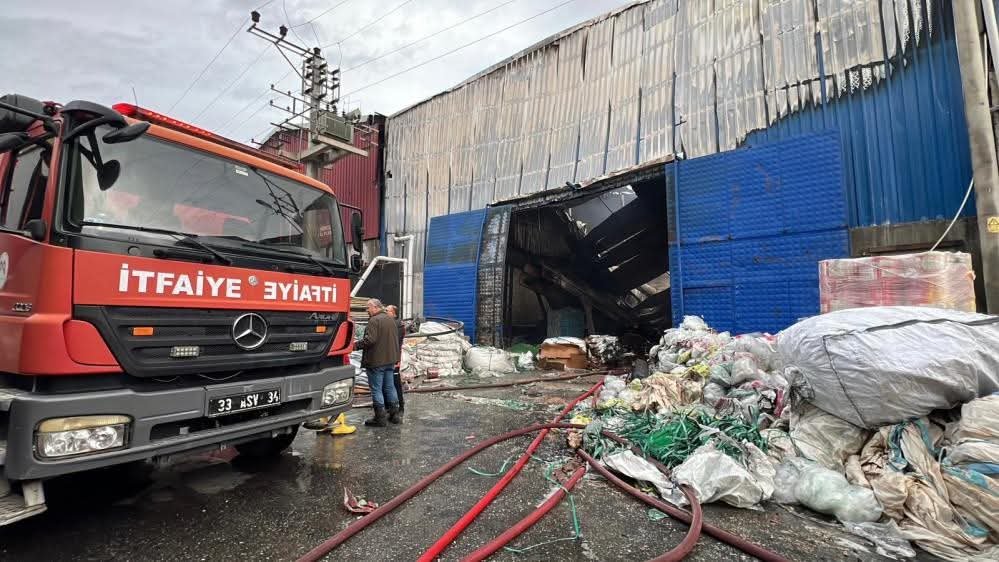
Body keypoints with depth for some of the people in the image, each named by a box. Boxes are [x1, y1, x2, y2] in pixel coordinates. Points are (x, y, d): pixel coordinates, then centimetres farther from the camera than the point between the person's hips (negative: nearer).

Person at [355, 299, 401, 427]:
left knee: (376, 389, 1)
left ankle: (380, 418, 6)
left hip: (376, 361, -8)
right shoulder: (391, 320, 13)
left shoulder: (374, 320, -16)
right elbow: (396, 339, 18)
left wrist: (356, 345, -14)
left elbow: (370, 340, -25)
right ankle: (394, 414, 22)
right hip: (390, 360, 8)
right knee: (389, 387, 16)